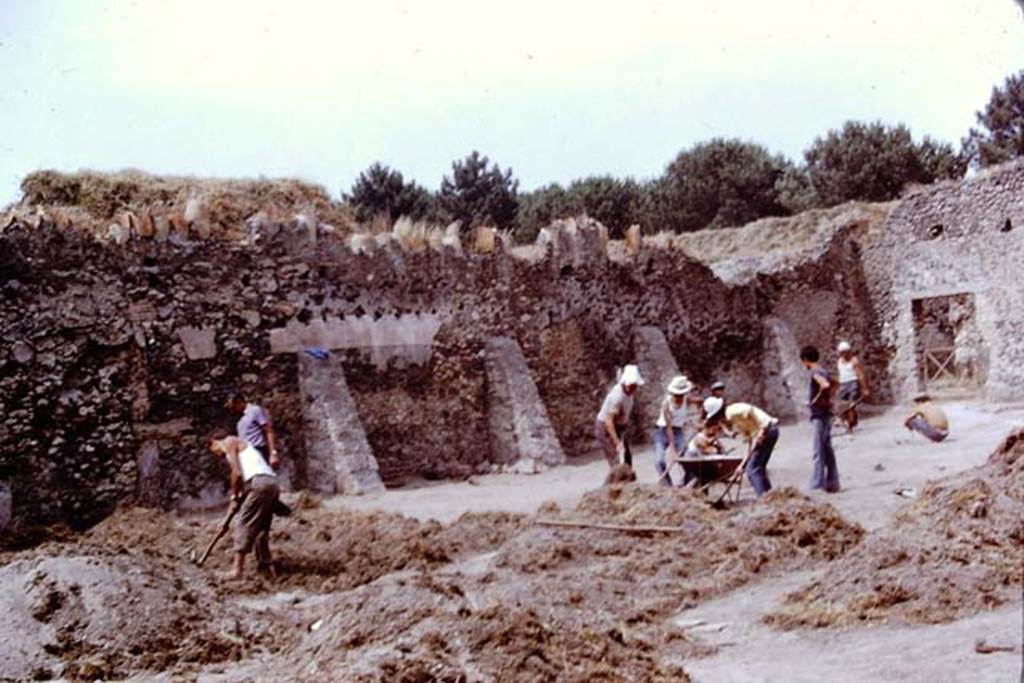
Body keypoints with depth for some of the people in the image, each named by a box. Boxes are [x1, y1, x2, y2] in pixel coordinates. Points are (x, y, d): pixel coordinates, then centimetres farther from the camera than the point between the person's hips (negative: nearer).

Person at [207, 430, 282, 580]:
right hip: (272, 484, 9)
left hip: (259, 483, -9)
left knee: (244, 525, -7)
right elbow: (244, 474, 25)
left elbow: (237, 473, -5)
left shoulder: (229, 442, 7)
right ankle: (267, 568, 13)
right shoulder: (241, 445, 33)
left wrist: (234, 497, 4)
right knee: (260, 529, 14)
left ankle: (237, 569, -11)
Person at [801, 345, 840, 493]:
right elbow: (833, 386, 30)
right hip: (826, 414, 9)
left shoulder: (815, 373, -15)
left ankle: (818, 484, -7)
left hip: (819, 415, -9)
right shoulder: (824, 371, 13)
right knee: (827, 449, 14)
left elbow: (825, 385, -33)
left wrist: (817, 398, -19)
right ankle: (832, 483, 19)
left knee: (819, 451, -8)